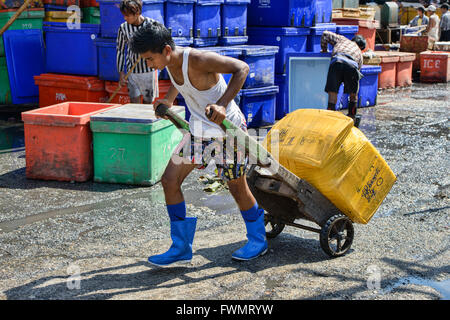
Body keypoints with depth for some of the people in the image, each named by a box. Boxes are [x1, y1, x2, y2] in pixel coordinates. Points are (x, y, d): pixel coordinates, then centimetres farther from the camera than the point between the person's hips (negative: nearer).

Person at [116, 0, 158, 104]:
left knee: (148, 102, 9)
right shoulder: (123, 28, -6)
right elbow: (120, 51, 4)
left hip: (149, 71, 0)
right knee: (134, 103, -5)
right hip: (132, 71, 0)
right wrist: (121, 73, -1)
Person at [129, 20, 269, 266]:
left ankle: (258, 240, 29)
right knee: (169, 181, 0)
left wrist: (222, 104, -36)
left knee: (237, 188, 6)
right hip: (198, 130, 8)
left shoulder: (198, 59, -28)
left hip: (227, 129, -7)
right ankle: (181, 247, 9)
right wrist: (168, 100, 6)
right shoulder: (169, 63, -4)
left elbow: (241, 68, -26)